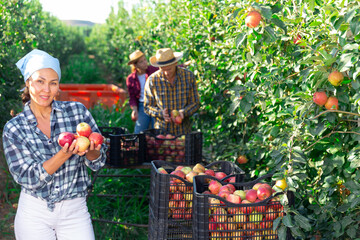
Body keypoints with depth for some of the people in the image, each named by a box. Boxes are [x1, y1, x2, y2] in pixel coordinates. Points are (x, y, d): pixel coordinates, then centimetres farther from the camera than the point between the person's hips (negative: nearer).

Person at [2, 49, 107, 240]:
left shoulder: (77, 111, -4)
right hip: (34, 213, 0)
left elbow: (98, 163, -1)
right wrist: (65, 154, -26)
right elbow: (29, 178, -12)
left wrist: (90, 150, -24)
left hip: (74, 211, 0)